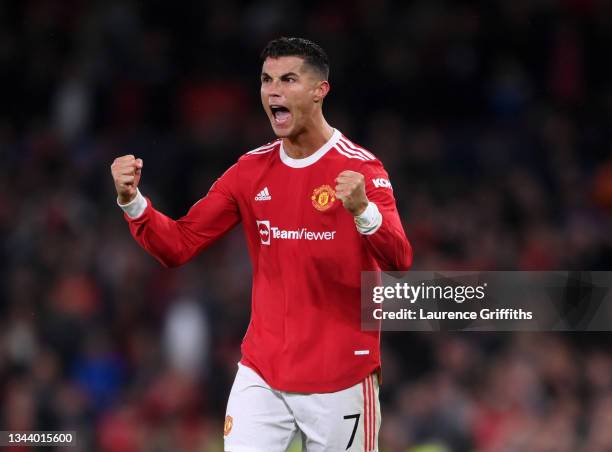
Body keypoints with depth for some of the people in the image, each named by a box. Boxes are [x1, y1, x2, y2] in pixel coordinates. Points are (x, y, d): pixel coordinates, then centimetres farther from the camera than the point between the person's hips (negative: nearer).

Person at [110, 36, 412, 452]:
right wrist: (132, 200, -11)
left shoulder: (361, 169, -9)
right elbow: (177, 246, 6)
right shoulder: (251, 170, 6)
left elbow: (399, 263, -20)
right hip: (262, 374, 3)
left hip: (341, 380, -3)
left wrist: (362, 210, -39)